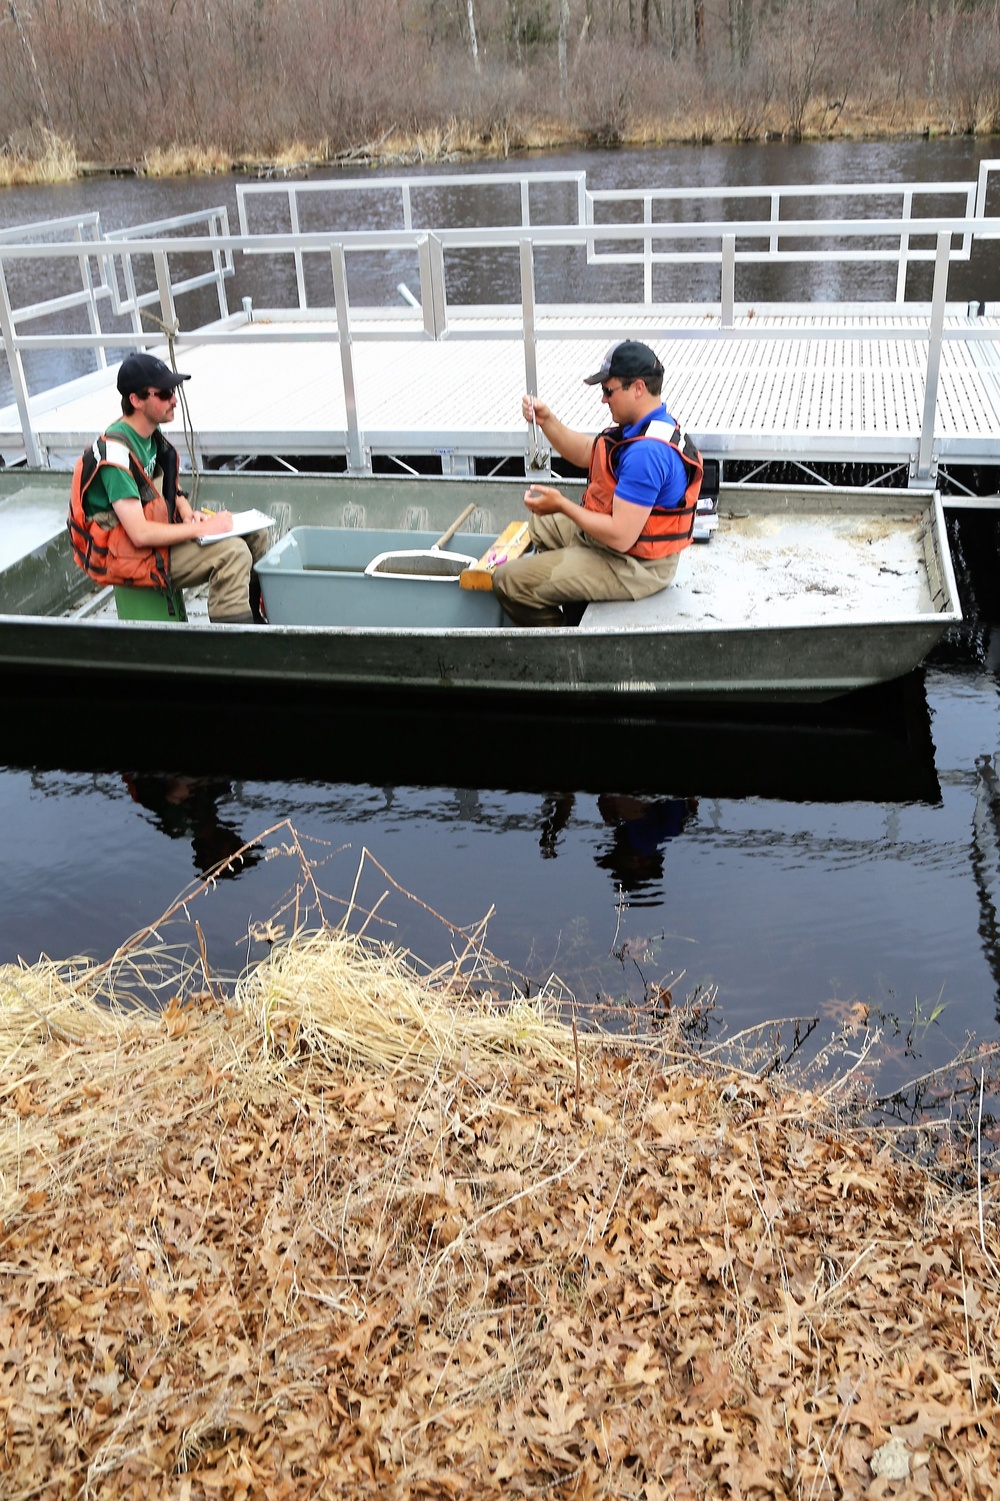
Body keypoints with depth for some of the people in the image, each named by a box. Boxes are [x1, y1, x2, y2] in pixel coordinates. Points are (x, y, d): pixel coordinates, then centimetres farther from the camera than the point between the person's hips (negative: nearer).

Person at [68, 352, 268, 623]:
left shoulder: (149, 435, 3)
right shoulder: (116, 452, -24)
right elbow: (140, 534, -29)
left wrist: (188, 512, -2)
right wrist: (201, 528, -22)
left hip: (159, 530, 9)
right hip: (130, 557, -9)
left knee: (254, 533, 5)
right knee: (232, 553, -26)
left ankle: (256, 619, 17)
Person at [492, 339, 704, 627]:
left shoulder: (646, 453, -32)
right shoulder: (641, 427, 2)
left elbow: (620, 537, -34)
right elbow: (585, 454, 16)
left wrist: (562, 505, -21)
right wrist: (547, 421, 0)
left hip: (632, 566, -11)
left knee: (508, 582, -15)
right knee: (540, 525, 33)